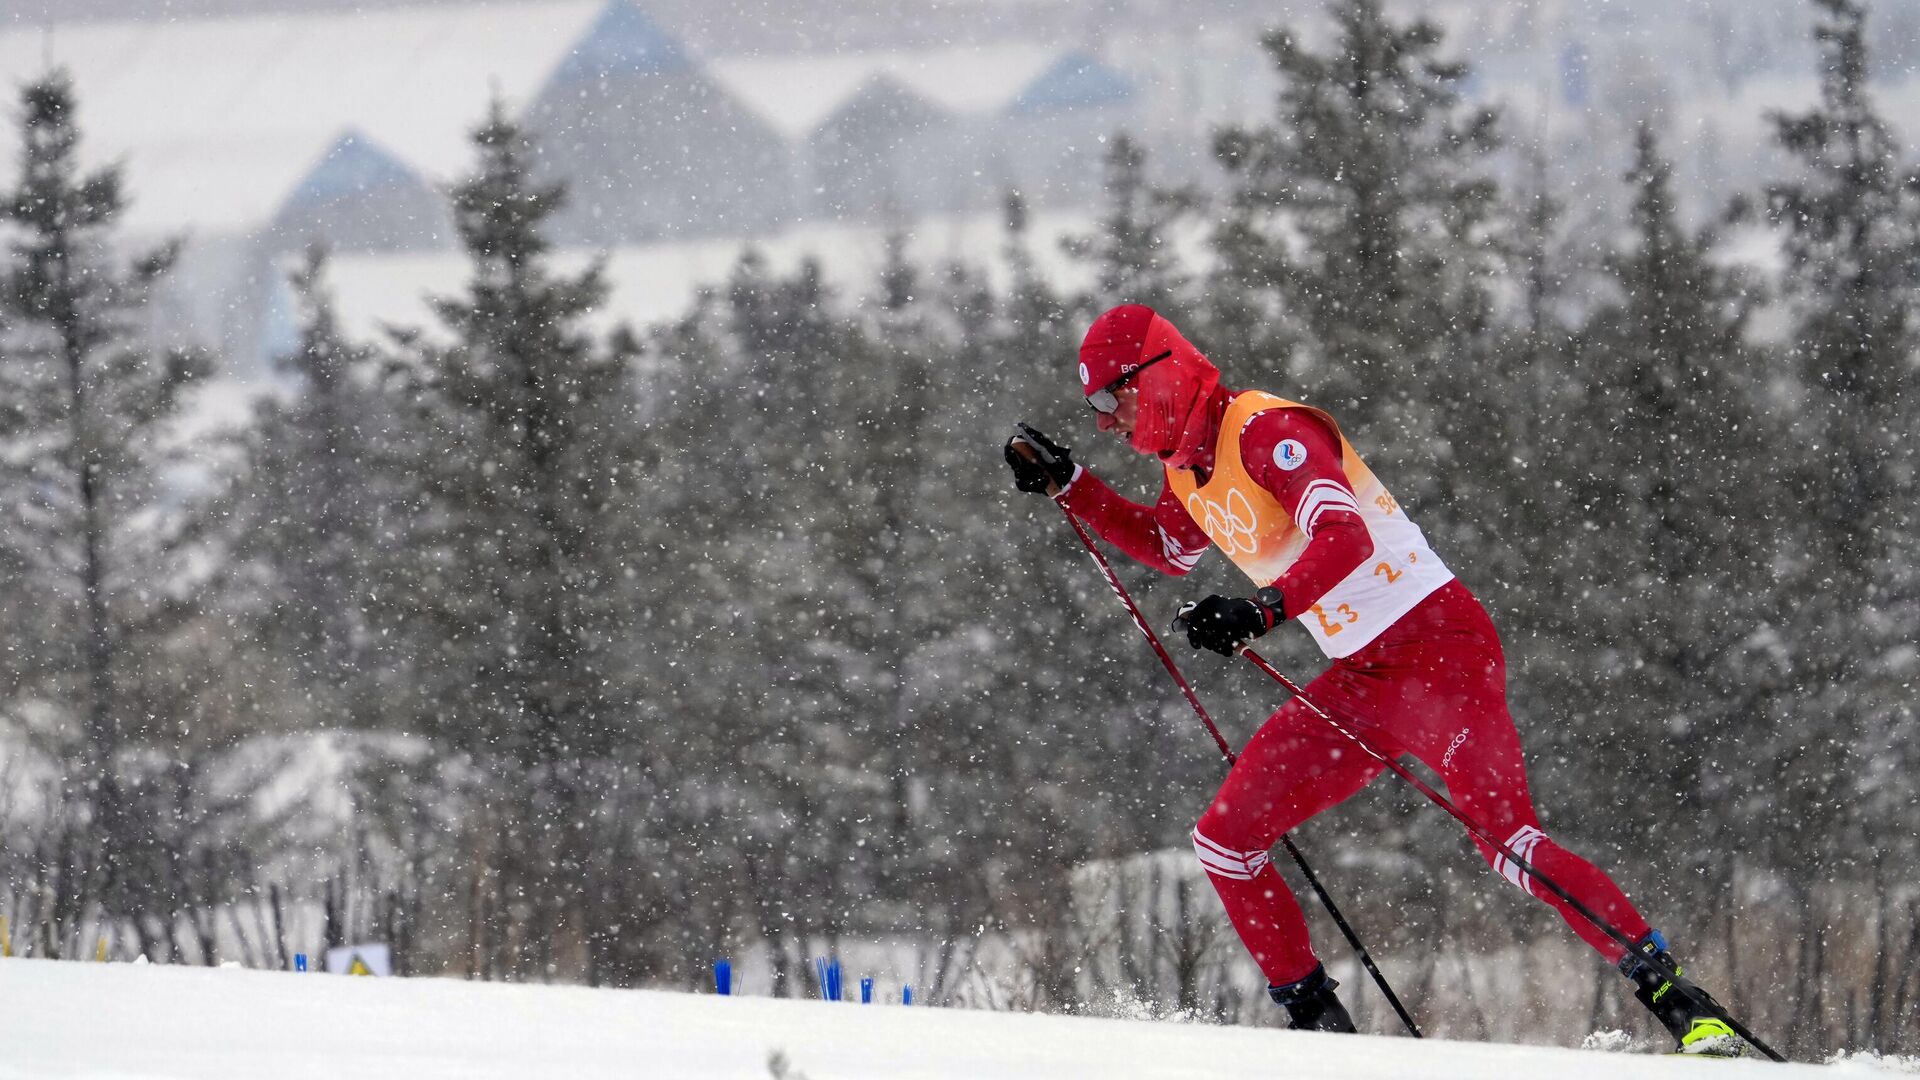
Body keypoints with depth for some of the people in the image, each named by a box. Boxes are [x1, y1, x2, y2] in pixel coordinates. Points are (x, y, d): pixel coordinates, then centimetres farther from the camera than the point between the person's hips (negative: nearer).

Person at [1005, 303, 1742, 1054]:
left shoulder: (1266, 429, -15)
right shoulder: (1190, 466, 14)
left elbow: (1344, 537, -30)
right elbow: (1170, 548, 36)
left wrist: (1260, 610, -43)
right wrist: (1067, 484, 27)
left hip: (1436, 646, -9)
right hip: (1361, 681, 9)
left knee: (1503, 835, -25)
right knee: (1224, 841, 4)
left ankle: (1672, 999, -25)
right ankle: (1314, 1016, 13)